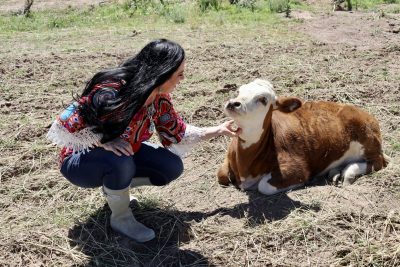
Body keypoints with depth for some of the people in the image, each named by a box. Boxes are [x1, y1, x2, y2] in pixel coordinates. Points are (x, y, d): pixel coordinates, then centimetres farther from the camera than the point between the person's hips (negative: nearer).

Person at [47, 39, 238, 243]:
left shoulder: (160, 99, -12)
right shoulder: (110, 93, -34)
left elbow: (177, 135, 3)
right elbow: (64, 126, -28)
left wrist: (218, 130, 4)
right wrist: (103, 141, -38)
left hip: (122, 156, 6)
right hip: (79, 160, -6)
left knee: (172, 166, -7)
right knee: (120, 161, -38)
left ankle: (114, 186, 12)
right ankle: (120, 218, -9)